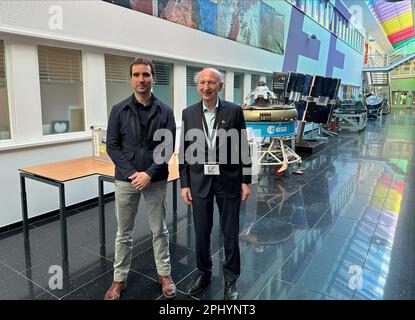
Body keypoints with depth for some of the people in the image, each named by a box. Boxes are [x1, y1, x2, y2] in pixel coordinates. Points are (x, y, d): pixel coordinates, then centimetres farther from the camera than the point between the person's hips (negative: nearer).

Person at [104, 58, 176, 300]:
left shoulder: (165, 111, -1)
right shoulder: (119, 110, 0)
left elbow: (169, 147, -4)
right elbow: (112, 146, -1)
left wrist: (149, 173, -14)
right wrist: (131, 172, -12)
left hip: (156, 180, 0)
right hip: (126, 180, 1)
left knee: (160, 230, 12)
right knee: (124, 233, 12)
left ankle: (165, 274, 29)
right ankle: (120, 279, 28)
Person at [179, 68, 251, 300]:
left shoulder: (234, 111, -3)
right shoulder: (188, 113, 2)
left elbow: (243, 147, -1)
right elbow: (184, 152, 3)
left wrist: (246, 180, -2)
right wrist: (184, 184, 1)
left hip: (228, 180, -1)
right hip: (200, 180, 2)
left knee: (231, 232, 9)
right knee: (201, 232, 12)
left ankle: (231, 279, 29)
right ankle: (204, 273, 35)